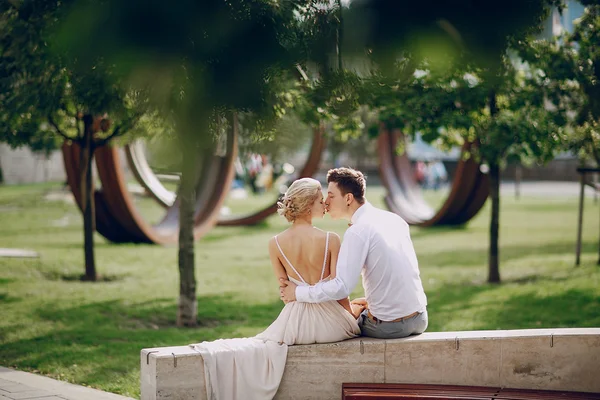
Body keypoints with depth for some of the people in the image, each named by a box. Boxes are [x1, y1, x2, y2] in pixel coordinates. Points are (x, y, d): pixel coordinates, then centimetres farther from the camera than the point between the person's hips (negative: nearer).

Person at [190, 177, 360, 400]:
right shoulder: (331, 240, -13)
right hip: (330, 323, -2)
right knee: (360, 308, 31)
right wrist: (351, 313, 8)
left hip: (295, 323, 2)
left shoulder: (275, 244, -4)